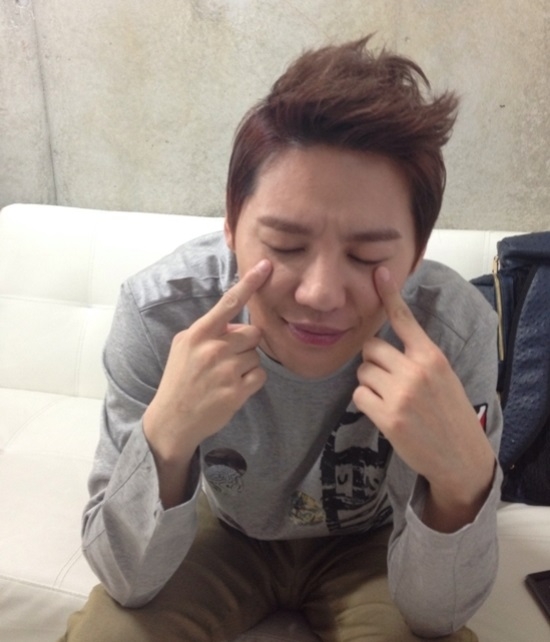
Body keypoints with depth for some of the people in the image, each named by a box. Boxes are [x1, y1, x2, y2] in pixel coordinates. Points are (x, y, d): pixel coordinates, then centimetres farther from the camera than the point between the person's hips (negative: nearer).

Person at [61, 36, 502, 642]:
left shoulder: (455, 329, -29)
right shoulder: (159, 311, -28)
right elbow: (126, 581, -22)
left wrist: (463, 475, -41)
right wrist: (165, 437, -40)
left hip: (370, 542, 1)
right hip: (226, 529, 0)